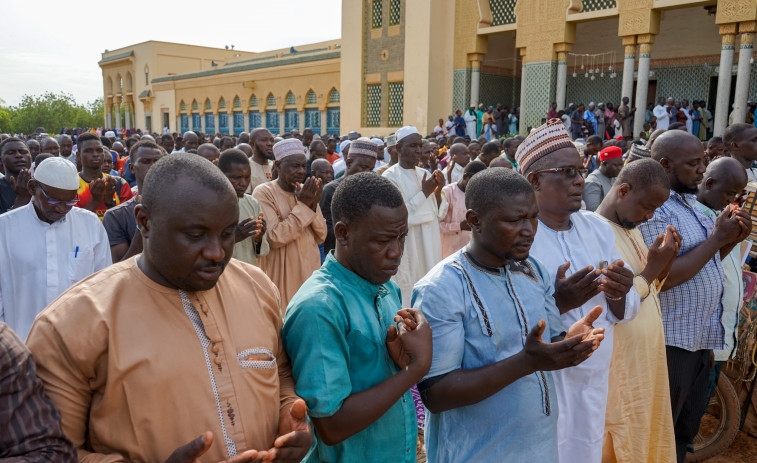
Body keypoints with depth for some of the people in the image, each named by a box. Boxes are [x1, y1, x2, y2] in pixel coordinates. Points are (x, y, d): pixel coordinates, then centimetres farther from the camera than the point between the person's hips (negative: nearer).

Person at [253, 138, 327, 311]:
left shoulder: (305, 191, 8)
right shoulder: (264, 193, -10)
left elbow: (321, 237, 4)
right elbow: (275, 238, -20)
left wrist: (314, 205, -11)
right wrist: (303, 206, -17)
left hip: (310, 271, 5)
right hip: (282, 275, -5)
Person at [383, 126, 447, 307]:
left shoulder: (425, 175, 9)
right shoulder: (390, 176, -10)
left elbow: (439, 213, 10)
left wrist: (438, 191, -8)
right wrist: (424, 192, -16)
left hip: (429, 247, 6)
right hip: (407, 248, -6)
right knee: (408, 294, -2)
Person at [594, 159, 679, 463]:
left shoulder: (632, 229, 7)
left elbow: (649, 288, 14)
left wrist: (665, 262, -4)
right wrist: (651, 268, -20)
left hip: (646, 358, 9)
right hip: (618, 366, -8)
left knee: (646, 435, 21)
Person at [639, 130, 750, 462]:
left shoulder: (688, 203, 11)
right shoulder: (653, 208, -18)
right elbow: (663, 277, -26)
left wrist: (731, 239, 0)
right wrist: (717, 238, -18)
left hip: (701, 338, 9)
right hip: (671, 342, -9)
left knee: (684, 433, 21)